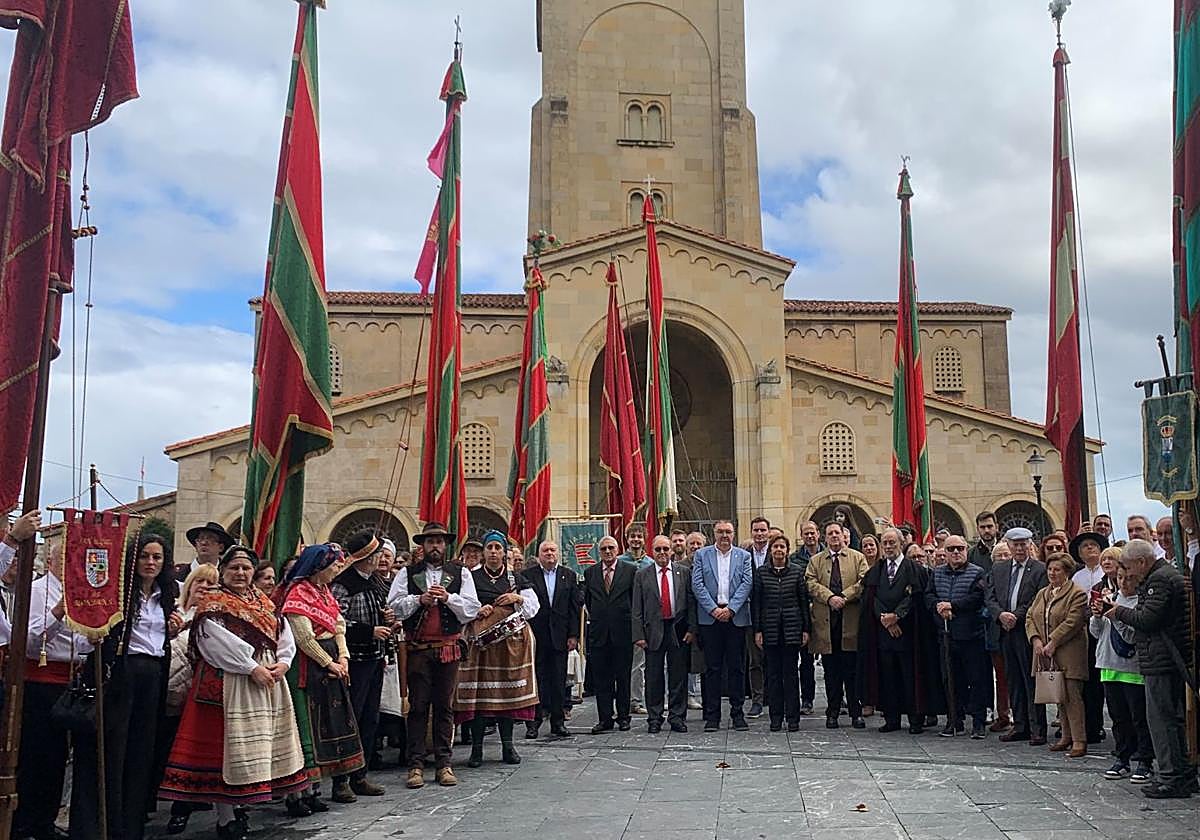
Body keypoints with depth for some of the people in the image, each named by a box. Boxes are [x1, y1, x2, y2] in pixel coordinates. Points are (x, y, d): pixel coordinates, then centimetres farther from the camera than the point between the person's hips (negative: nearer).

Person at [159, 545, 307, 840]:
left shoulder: (266, 603, 16)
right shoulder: (212, 602, -2)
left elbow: (286, 638, 12)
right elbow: (218, 641, -15)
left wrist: (282, 663, -8)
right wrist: (252, 667, -19)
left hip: (268, 680, 6)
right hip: (228, 682, -6)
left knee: (257, 746, 9)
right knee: (226, 746, -5)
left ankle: (247, 804, 17)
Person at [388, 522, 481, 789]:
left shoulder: (461, 574, 8)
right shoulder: (407, 574, 8)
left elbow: (472, 609, 0)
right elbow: (393, 606, -2)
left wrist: (448, 598, -14)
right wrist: (419, 599, -14)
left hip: (448, 648, 1)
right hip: (417, 649, -1)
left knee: (445, 707, 5)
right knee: (418, 707, 1)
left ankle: (443, 764, 11)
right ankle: (416, 764, 6)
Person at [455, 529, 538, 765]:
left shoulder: (515, 579, 12)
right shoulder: (471, 578, 6)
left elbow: (533, 607, 10)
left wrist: (518, 599, -6)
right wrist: (477, 611, -13)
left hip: (511, 641, 2)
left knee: (508, 690, 4)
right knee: (479, 691, -5)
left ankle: (507, 746, 13)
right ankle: (476, 748, 2)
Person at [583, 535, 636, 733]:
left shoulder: (630, 570, 1)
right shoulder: (590, 572, 9)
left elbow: (636, 598, 6)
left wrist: (630, 619, 5)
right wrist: (595, 617, 12)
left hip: (622, 631, -2)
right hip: (598, 632, 2)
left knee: (623, 677, 5)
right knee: (600, 678, 3)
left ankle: (623, 717, 15)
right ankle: (604, 719, 8)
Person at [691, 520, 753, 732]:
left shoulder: (743, 555, 9)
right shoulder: (702, 555, 8)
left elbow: (747, 583, -1)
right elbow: (697, 585, 0)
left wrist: (730, 609, -11)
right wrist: (714, 609, -10)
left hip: (736, 617, 1)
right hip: (710, 617, 0)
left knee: (737, 667, 4)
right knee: (712, 667, 2)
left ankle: (737, 713, 12)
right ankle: (712, 715, 7)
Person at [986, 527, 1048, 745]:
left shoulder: (1040, 569, -2)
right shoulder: (997, 569, 13)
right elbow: (989, 597, 8)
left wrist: (1017, 616, -14)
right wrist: (1001, 614, -10)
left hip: (1028, 631, -5)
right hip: (1006, 631, 5)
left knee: (1032, 680, -3)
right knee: (1014, 681, 10)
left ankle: (1037, 729, 2)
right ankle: (1020, 725, 18)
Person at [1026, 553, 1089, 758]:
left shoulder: (1077, 594, -6)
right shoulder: (1042, 594, 17)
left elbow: (1072, 622, -15)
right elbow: (1030, 618, 13)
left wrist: (1052, 643, -16)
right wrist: (1036, 640, -3)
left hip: (1068, 655, -7)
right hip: (1047, 656, 7)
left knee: (1072, 696, -8)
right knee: (1058, 697, 11)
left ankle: (1079, 741, -4)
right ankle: (1066, 736, 19)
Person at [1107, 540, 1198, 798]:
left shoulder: (1160, 579, -14)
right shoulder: (1168, 574, 18)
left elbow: (1147, 619, -20)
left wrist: (1120, 612, -6)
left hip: (1161, 660, -11)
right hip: (1173, 660, 11)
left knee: (1160, 718, -5)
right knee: (1175, 718, 15)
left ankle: (1172, 779, -2)